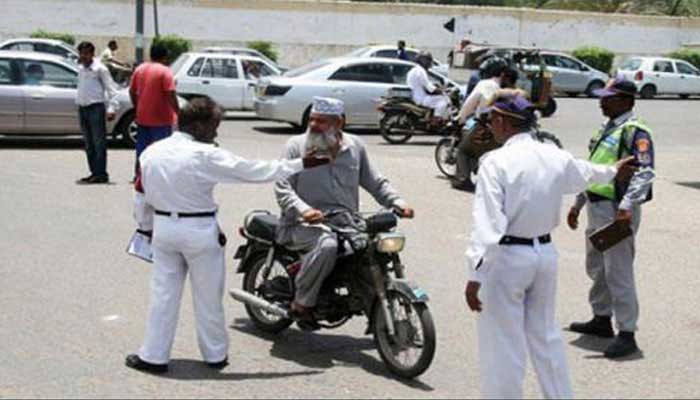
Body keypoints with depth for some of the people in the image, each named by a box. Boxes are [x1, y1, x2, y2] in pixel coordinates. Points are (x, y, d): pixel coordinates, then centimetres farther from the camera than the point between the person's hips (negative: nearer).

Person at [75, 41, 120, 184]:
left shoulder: (100, 68, -4)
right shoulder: (81, 69, 16)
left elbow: (111, 88, -7)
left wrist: (112, 108, -15)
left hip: (96, 107, -7)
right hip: (82, 107, 7)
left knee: (99, 143, -8)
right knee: (88, 144, 9)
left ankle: (101, 174, -8)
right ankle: (94, 172, 14)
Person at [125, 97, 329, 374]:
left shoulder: (151, 153, 0)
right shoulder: (206, 156, -17)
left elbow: (141, 196, 7)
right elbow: (254, 171, -16)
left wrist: (147, 226, 23)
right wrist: (301, 164, -11)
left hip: (164, 228, 5)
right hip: (199, 231, -5)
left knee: (163, 293, 12)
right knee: (208, 296, 10)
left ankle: (153, 355, 15)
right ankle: (215, 354, 23)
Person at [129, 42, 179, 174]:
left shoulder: (140, 69, 7)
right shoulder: (165, 71, -12)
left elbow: (132, 91, 12)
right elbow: (170, 94, -19)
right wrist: (178, 113, -12)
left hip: (142, 118, 6)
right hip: (161, 119, -6)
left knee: (141, 149, 14)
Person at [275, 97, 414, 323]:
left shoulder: (355, 146, 14)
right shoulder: (297, 146, 2)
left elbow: (375, 182, 18)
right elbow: (282, 188, -7)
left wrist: (397, 203, 1)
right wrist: (303, 210, -25)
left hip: (347, 224, 5)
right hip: (305, 225, -5)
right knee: (326, 244, -36)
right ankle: (302, 303, -18)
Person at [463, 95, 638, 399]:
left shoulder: (496, 162, -16)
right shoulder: (555, 157, 3)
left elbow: (488, 223, -23)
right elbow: (586, 173, 26)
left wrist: (475, 275, -24)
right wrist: (612, 172, 49)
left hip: (507, 257, -7)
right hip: (545, 252, 7)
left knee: (503, 344, 3)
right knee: (546, 334, 21)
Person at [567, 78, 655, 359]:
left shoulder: (635, 132, -13)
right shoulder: (607, 130, 17)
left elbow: (645, 173, -23)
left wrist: (627, 207, -32)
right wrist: (578, 204, 25)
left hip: (618, 212, -10)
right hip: (597, 208, 10)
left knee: (618, 273, -8)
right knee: (597, 268, 19)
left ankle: (627, 334, -3)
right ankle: (601, 319, 33)